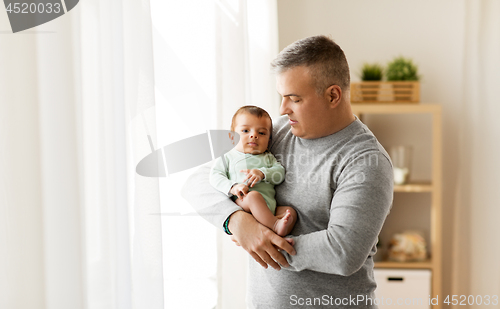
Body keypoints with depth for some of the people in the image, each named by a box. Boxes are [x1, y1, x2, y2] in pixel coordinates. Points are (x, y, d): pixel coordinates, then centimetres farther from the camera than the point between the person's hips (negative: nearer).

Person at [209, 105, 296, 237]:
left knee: (291, 212, -17)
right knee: (254, 196, -35)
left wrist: (262, 173, -10)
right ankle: (275, 226, -41)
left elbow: (280, 173, 12)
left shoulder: (268, 157, 28)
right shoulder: (228, 157, 16)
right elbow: (215, 176, 2)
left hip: (270, 206, 5)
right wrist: (232, 187, -18)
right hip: (241, 202, -5)